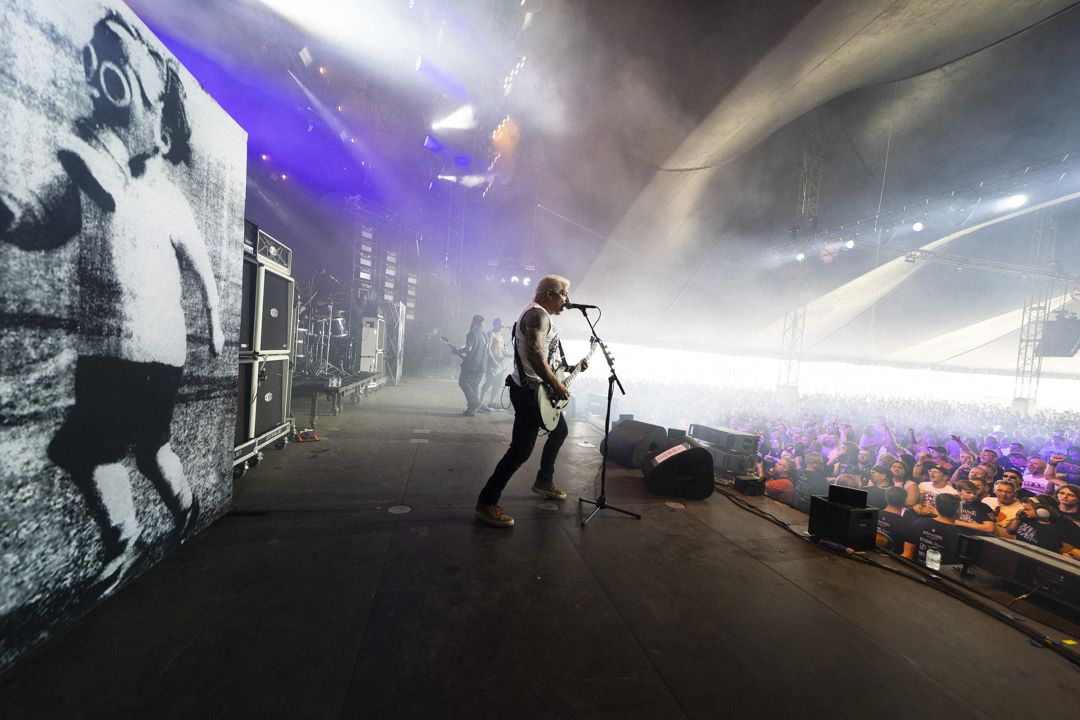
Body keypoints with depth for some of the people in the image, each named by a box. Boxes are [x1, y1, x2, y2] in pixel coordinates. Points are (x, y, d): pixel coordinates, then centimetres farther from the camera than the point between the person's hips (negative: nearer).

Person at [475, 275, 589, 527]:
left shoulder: (542, 315, 18)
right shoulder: (538, 313, -15)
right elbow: (534, 355, -29)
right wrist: (557, 385, -23)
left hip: (539, 391, 11)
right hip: (530, 392, -11)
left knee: (559, 431, 24)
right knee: (521, 449, -10)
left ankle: (544, 481, 38)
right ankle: (486, 503, -1)